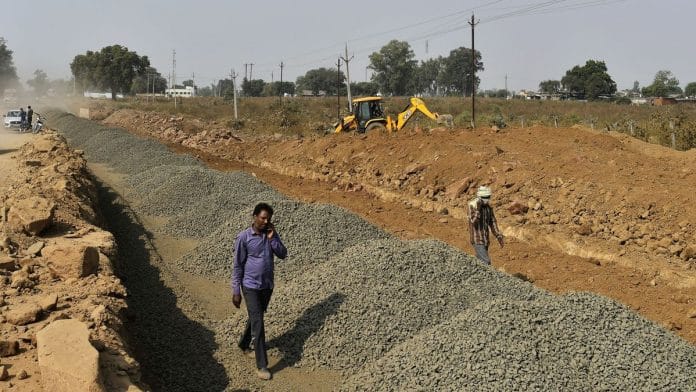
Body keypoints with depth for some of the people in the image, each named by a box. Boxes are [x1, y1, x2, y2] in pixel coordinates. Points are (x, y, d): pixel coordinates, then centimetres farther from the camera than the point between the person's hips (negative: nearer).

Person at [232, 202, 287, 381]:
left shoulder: (271, 234, 1)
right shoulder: (243, 237, -14)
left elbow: (283, 254, -5)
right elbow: (237, 266, -11)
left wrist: (272, 239, -17)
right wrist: (236, 291, -11)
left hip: (267, 285, 5)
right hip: (251, 287, -5)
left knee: (255, 318, 22)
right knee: (258, 324, -8)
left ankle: (244, 344, 46)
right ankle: (262, 365, -3)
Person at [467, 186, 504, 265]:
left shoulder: (488, 207, 5)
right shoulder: (472, 206, -16)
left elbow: (492, 223, 12)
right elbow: (474, 222, -27)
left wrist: (499, 237, 7)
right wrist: (478, 209, -34)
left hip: (485, 239, 7)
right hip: (477, 239, -7)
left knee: (480, 261, 13)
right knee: (486, 263, -13)